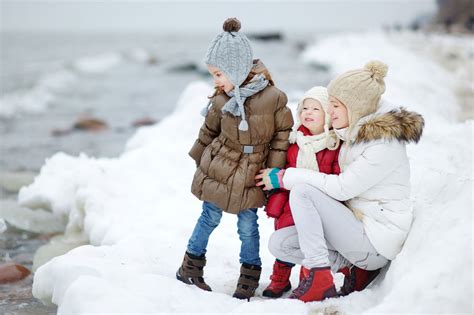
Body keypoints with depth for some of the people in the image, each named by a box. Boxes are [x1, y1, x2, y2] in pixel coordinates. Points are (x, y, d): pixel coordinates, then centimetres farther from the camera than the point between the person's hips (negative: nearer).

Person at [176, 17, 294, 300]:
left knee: (248, 225, 5)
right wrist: (199, 158, 18)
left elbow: (282, 135, -6)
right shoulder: (221, 101, -10)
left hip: (250, 176, -1)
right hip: (218, 170, 1)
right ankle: (191, 267, 26)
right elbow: (209, 131, 8)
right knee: (210, 218, 10)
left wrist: (273, 171, -5)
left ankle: (250, 277, 21)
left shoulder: (273, 98, -17)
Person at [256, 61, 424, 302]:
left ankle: (319, 279, -22)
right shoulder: (357, 132, 10)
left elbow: (342, 188, -21)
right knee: (279, 243, -4)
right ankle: (353, 266, -3)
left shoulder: (385, 143, -19)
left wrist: (286, 177, -14)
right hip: (357, 224, 9)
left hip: (377, 241, -9)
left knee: (301, 190, -21)